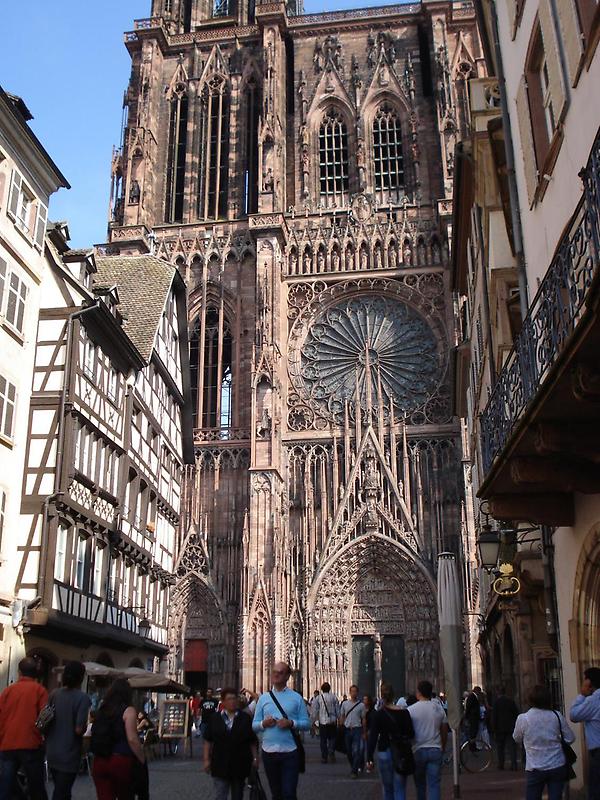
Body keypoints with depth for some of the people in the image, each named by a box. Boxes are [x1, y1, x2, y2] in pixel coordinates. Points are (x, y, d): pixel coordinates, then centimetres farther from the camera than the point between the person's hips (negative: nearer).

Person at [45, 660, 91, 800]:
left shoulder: (54, 695, 0)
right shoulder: (82, 698, -17)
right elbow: (79, 729, -22)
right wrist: (86, 725, -1)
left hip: (51, 753, 6)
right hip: (68, 756, -6)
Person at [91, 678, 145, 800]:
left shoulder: (102, 710, 10)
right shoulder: (128, 711, -7)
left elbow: (96, 735, 13)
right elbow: (132, 739, -14)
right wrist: (142, 760, -6)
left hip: (99, 761, 5)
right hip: (121, 761, -4)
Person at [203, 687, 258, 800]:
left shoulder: (246, 718, 2)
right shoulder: (214, 718, 4)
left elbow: (252, 741, 3)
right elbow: (208, 741, 4)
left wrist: (255, 758, -3)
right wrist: (207, 759, -1)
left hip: (240, 764, 1)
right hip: (220, 764, 0)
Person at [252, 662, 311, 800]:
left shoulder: (296, 698, 1)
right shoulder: (263, 698, 7)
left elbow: (306, 723, -1)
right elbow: (254, 725, 6)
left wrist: (291, 723, -18)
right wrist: (264, 723, -14)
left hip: (290, 753, -2)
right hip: (269, 752, 3)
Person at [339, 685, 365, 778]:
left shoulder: (361, 705, -1)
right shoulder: (345, 703, 5)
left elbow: (363, 719, 4)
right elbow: (342, 716, 13)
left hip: (357, 729, -3)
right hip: (347, 729, 3)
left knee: (356, 751, -8)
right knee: (348, 751, 12)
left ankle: (355, 771, -4)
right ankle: (353, 766, 31)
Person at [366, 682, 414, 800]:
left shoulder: (378, 715, -7)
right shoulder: (404, 713, -5)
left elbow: (373, 737, -9)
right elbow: (411, 734, 0)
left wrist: (369, 759, -7)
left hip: (384, 753, 0)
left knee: (387, 789, 18)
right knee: (399, 789, 3)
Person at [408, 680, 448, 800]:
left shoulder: (411, 710, -7)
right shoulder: (439, 709, 2)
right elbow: (444, 731, 9)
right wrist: (443, 747, 22)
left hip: (418, 750, -1)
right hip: (435, 750, 1)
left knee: (420, 784, 15)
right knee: (434, 784, 1)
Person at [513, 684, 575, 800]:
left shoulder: (522, 719, -10)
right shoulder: (557, 716, -7)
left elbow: (517, 739, 7)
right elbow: (570, 738, 2)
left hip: (535, 769, -1)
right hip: (558, 766, 2)